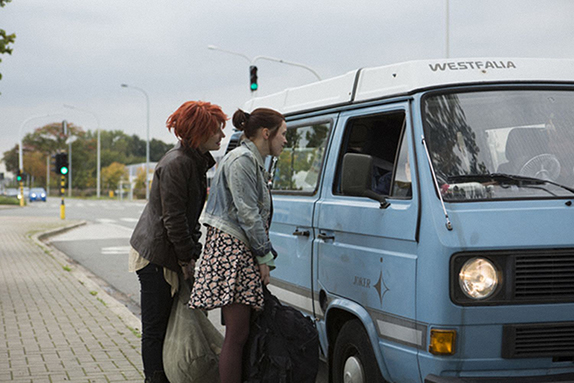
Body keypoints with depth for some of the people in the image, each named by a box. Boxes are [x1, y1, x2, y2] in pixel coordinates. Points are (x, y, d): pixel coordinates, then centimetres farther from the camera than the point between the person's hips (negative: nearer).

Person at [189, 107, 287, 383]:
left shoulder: (255, 163, 22)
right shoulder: (242, 160, -10)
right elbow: (247, 213, -14)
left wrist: (263, 253, 18)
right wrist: (264, 256, -10)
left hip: (242, 251, 10)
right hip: (231, 249, -10)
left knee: (240, 333, 7)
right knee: (237, 335, -10)